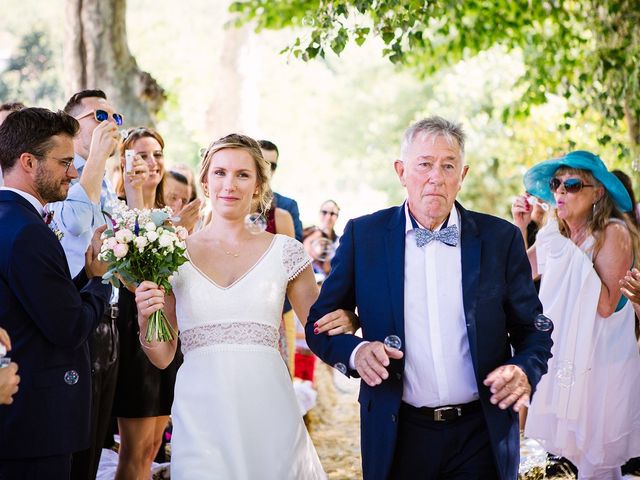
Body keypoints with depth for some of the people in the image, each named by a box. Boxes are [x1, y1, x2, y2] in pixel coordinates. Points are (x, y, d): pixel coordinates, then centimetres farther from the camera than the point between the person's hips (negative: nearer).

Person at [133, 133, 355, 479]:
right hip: (201, 415, 0)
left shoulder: (284, 252, 3)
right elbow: (162, 357, 8)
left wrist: (347, 317, -9)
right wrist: (146, 319, -11)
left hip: (268, 409, 0)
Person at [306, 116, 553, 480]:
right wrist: (355, 351, -17)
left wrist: (525, 370, -15)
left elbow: (534, 330, 5)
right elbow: (320, 323, 3)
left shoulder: (501, 238, 0)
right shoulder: (363, 235, -1)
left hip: (482, 436, 0)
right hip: (398, 434, 0)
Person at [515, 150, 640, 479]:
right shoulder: (555, 232, 1)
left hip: (601, 361, -5)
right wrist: (519, 227, -6)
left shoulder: (614, 232, -18)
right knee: (574, 449, 13)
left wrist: (573, 257, -28)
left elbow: (607, 305, -24)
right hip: (563, 352, 6)